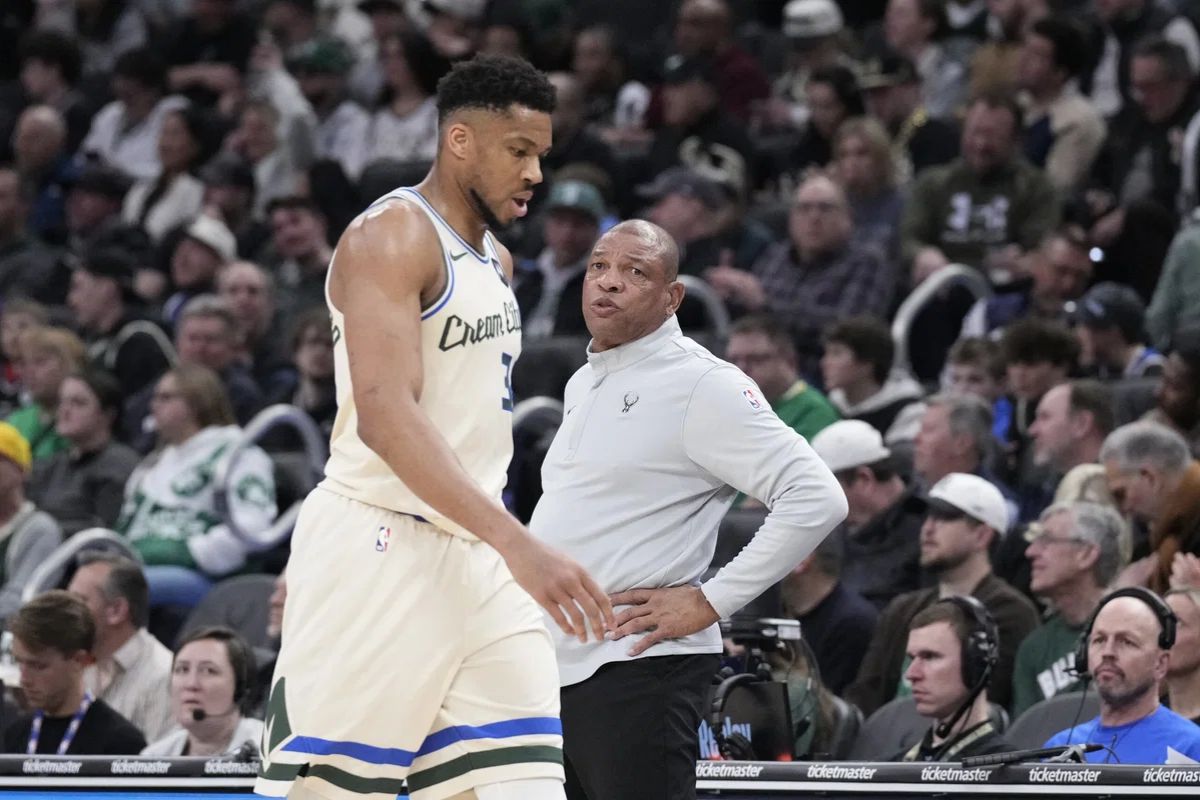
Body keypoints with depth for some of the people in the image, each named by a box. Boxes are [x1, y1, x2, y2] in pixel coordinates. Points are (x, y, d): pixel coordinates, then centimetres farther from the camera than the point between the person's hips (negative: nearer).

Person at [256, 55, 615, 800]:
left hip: (476, 562, 8)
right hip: (380, 551, -8)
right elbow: (385, 415, -24)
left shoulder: (495, 261, 17)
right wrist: (517, 544, -31)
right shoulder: (391, 237, -12)